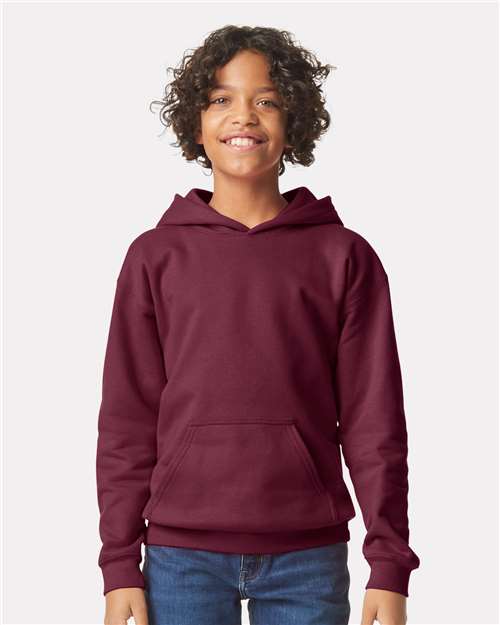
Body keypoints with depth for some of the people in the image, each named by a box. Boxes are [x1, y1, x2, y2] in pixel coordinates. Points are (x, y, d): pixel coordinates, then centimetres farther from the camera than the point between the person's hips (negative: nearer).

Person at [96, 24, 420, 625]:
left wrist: (389, 566, -4)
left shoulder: (344, 257, 3)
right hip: (181, 555, 0)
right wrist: (119, 565, -1)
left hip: (309, 557, 0)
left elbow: (373, 422, 1)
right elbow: (127, 422, 3)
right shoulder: (154, 256, 4)